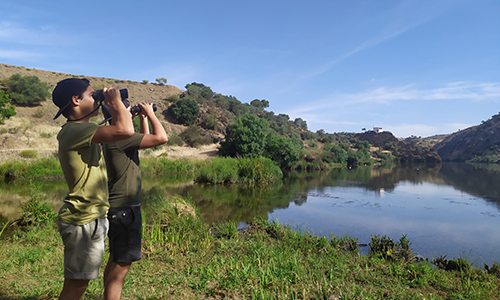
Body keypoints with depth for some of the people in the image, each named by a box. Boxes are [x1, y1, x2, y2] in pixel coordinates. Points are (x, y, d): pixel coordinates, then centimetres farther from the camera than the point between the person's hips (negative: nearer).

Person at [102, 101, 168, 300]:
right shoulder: (119, 138, -19)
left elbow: (146, 140, 26)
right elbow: (161, 138, -23)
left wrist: (143, 119, 18)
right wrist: (150, 113, -9)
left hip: (120, 208, 10)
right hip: (124, 208, -10)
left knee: (116, 261, 20)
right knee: (122, 264, -4)